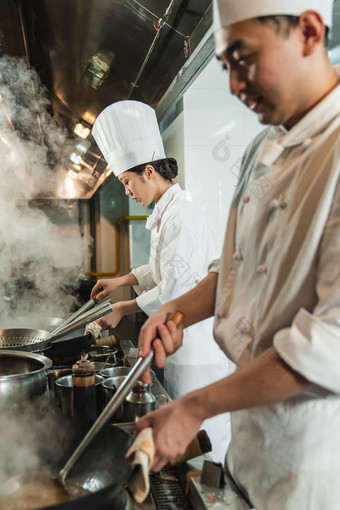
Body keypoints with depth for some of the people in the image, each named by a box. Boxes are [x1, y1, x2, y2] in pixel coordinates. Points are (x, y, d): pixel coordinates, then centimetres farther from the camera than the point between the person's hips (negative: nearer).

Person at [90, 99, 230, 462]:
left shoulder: (182, 216, -21)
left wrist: (124, 309, -12)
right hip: (179, 337, 10)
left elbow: (174, 288, -23)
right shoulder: (165, 213, 11)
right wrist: (121, 281, 12)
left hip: (197, 339, -10)